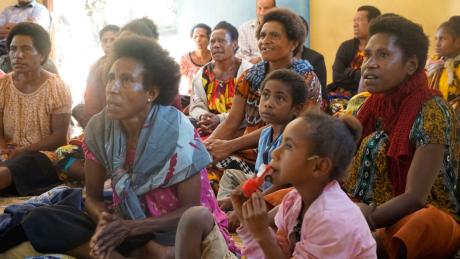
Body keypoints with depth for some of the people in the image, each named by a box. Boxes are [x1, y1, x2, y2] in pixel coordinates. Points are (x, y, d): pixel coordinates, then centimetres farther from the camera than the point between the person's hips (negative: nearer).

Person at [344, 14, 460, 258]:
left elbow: (415, 197, -18)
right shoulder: (371, 106, 4)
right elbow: (347, 173, 4)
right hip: (372, 212, 6)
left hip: (427, 213, -5)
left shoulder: (432, 113, -15)